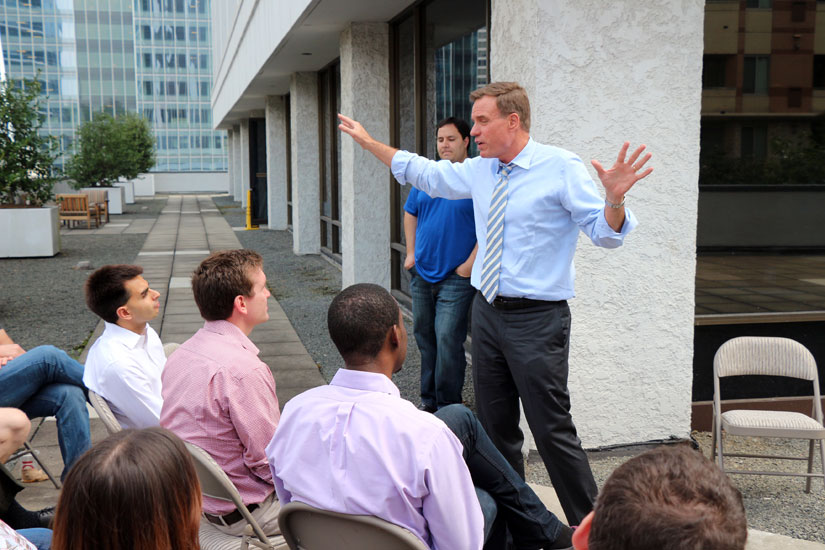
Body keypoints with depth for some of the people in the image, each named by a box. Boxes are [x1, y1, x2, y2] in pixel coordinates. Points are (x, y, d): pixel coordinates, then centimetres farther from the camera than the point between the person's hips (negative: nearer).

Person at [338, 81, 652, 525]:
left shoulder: (561, 168, -10)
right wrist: (368, 142, 27)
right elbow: (426, 173, 23)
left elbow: (605, 233, -14)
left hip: (536, 320, -7)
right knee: (495, 425, 15)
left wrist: (613, 199, -35)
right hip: (487, 311, 7)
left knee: (552, 430, -5)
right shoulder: (478, 171, 8)